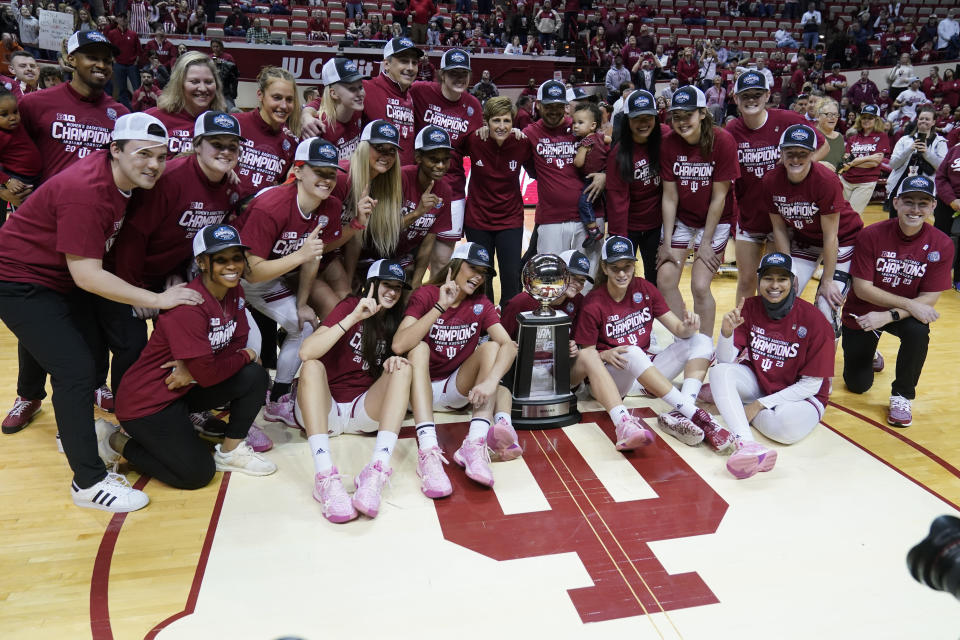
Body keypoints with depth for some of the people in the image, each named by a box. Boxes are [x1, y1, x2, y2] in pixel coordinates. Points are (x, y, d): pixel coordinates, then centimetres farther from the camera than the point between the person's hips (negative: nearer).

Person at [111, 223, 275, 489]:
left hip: (187, 388, 8)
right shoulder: (188, 307, -28)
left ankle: (230, 451, 5)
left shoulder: (234, 291, -2)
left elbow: (238, 343, -2)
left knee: (255, 377, -10)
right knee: (198, 474, -9)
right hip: (147, 400, -8)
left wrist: (193, 370, -17)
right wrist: (245, 356, -10)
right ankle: (120, 442, 9)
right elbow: (207, 375, -26)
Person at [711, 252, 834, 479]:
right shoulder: (750, 308, -7)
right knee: (720, 372, -26)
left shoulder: (813, 320, -17)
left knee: (787, 426, -36)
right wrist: (726, 332, -31)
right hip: (757, 382, 3)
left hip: (800, 394, -3)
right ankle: (746, 443, -43)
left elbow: (812, 384, -14)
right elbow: (725, 360, -9)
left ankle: (728, 402, -9)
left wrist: (760, 404, -18)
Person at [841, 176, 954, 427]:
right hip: (861, 313, -1)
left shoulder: (941, 245, -15)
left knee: (918, 331, -36)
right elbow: (862, 288, -19)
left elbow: (929, 298, -16)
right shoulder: (871, 235, -20)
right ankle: (869, 351, 40)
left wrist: (889, 316, -31)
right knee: (858, 385, 2)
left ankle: (902, 396, -11)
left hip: (904, 313, 1)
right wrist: (909, 304, -25)